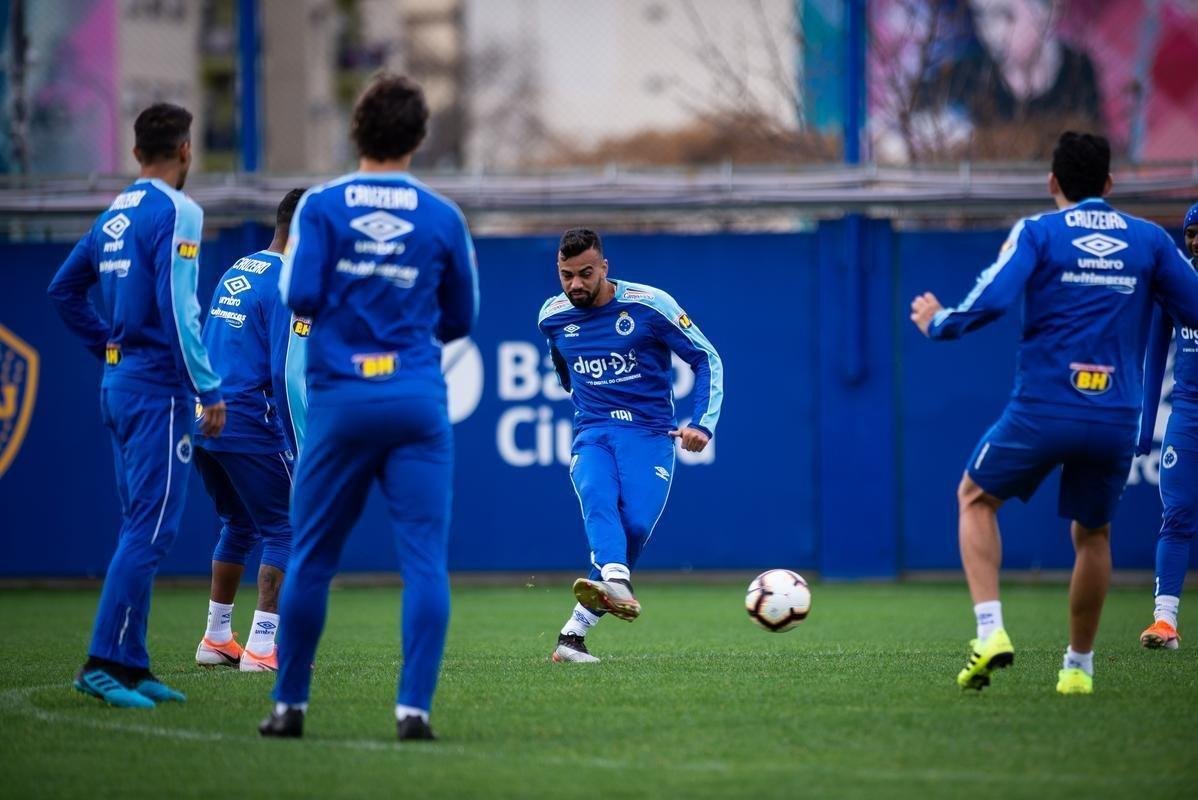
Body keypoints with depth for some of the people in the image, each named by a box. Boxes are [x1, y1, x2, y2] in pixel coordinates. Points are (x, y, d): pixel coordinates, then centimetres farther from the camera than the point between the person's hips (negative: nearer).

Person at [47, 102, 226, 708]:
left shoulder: (115, 215, 13)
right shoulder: (176, 213, -12)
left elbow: (64, 289, 21)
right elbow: (178, 309, -19)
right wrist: (209, 389, -15)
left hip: (118, 383, 9)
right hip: (159, 389, -9)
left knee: (139, 529, 13)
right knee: (149, 530, -9)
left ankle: (131, 665, 14)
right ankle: (101, 662, -14)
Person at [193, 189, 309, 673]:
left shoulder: (235, 274, 15)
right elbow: (288, 374, -17)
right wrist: (303, 451, -14)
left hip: (204, 418, 8)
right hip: (249, 426, -8)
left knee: (238, 526, 22)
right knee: (285, 531, 0)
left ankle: (216, 639, 24)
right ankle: (261, 646, -7)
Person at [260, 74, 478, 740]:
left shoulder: (321, 206, 0)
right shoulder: (443, 217, 5)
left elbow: (299, 296, -9)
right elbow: (460, 320, 12)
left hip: (341, 397, 0)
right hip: (418, 398, 0)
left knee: (311, 559, 10)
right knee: (425, 557, -1)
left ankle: (290, 704, 14)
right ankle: (415, 706, -10)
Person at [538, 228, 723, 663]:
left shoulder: (649, 305, -7)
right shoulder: (552, 316, 6)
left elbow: (707, 358, 0)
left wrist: (702, 423, -9)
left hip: (649, 432, -2)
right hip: (592, 434, 2)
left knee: (635, 523, -24)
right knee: (597, 497, -32)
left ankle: (576, 630, -17)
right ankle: (616, 584, -58)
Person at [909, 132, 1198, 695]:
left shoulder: (1037, 233, -1)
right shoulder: (1149, 240, 8)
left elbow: (989, 302, -13)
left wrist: (935, 323, 5)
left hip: (1042, 410, -2)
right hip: (1117, 420, 2)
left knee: (975, 498, 19)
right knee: (1093, 533, 22)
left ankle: (991, 630, 2)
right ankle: (1079, 666, 23)